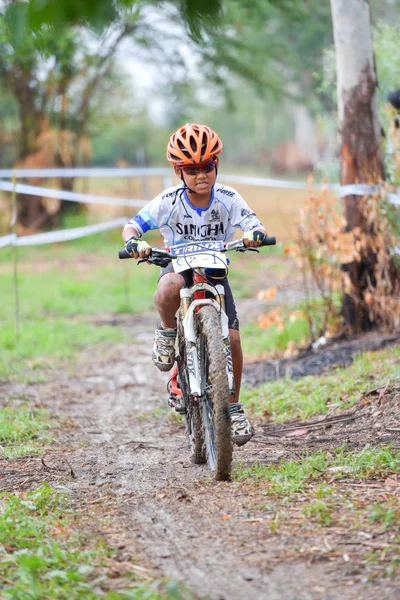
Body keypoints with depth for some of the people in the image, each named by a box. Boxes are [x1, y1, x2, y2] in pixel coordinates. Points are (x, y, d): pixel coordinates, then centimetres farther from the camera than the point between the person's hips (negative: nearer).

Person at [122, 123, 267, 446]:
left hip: (215, 270, 1)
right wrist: (134, 242, -40)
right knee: (169, 287, -41)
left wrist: (254, 235, -43)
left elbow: (256, 227, -19)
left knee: (231, 337, -14)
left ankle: (234, 406, 4)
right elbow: (132, 225, -17)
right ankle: (168, 332, -8)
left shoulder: (228, 199, -14)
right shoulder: (169, 201, -17)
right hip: (179, 265, -1)